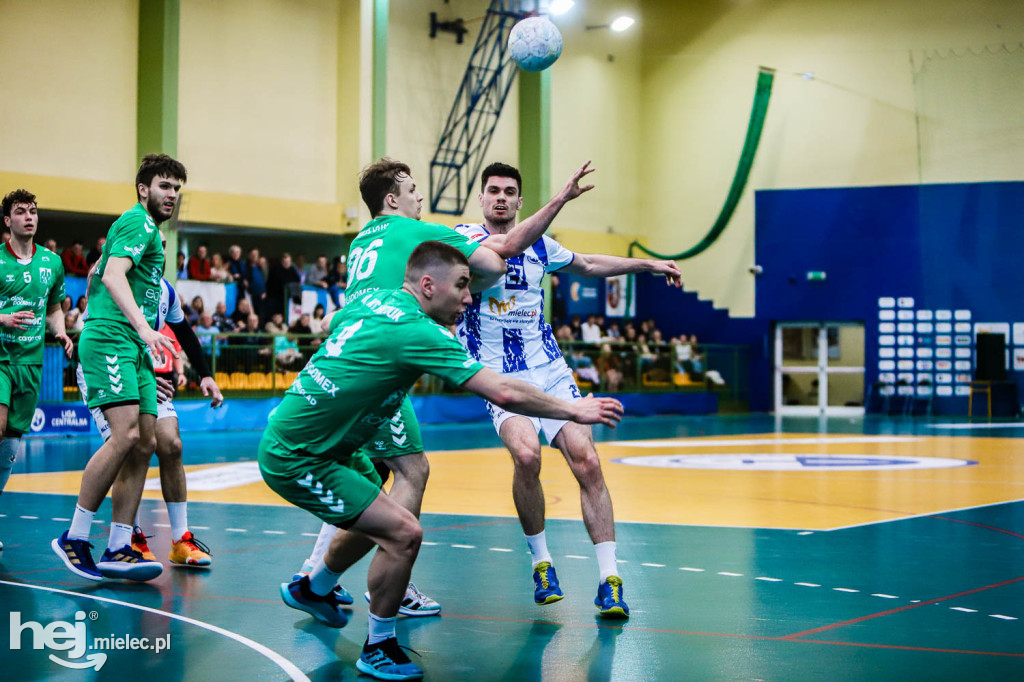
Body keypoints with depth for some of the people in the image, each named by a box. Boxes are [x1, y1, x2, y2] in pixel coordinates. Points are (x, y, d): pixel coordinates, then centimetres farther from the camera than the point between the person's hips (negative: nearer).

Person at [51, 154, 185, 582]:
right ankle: (74, 538, -15)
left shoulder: (144, 228, 26)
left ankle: (117, 550, 0)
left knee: (145, 443, 1)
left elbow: (96, 273, 34)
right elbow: (113, 276, -20)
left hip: (133, 349, 10)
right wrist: (143, 328, -32)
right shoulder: (138, 222, -4)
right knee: (126, 433, -22)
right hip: (109, 340, -10)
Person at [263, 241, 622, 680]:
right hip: (294, 458, -10)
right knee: (403, 533, -15)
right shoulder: (418, 332, -25)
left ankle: (312, 590, 53)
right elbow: (503, 393, -27)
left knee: (374, 521, 28)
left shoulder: (371, 298, 1)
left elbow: (332, 324, 25)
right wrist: (572, 410, -16)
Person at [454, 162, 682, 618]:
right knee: (526, 454, -27)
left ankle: (609, 580, -4)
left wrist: (649, 265, 27)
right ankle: (542, 564, -4)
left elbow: (588, 264, 29)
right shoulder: (464, 237, 0)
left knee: (586, 461, -11)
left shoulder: (539, 245, 14)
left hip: (550, 371, 4)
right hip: (498, 376, -4)